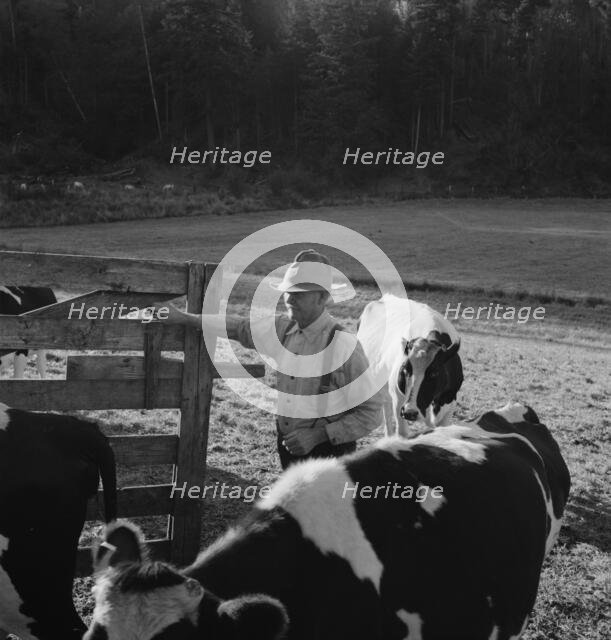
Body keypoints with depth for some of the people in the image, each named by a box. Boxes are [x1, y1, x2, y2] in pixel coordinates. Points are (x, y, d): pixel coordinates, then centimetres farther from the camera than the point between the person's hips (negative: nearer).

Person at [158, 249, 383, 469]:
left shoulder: (344, 346, -21)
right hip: (288, 447, 6)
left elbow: (371, 413, -16)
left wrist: (318, 435, -20)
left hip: (327, 451, -6)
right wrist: (183, 318, 18)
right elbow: (239, 327, 15)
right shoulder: (283, 328, -2)